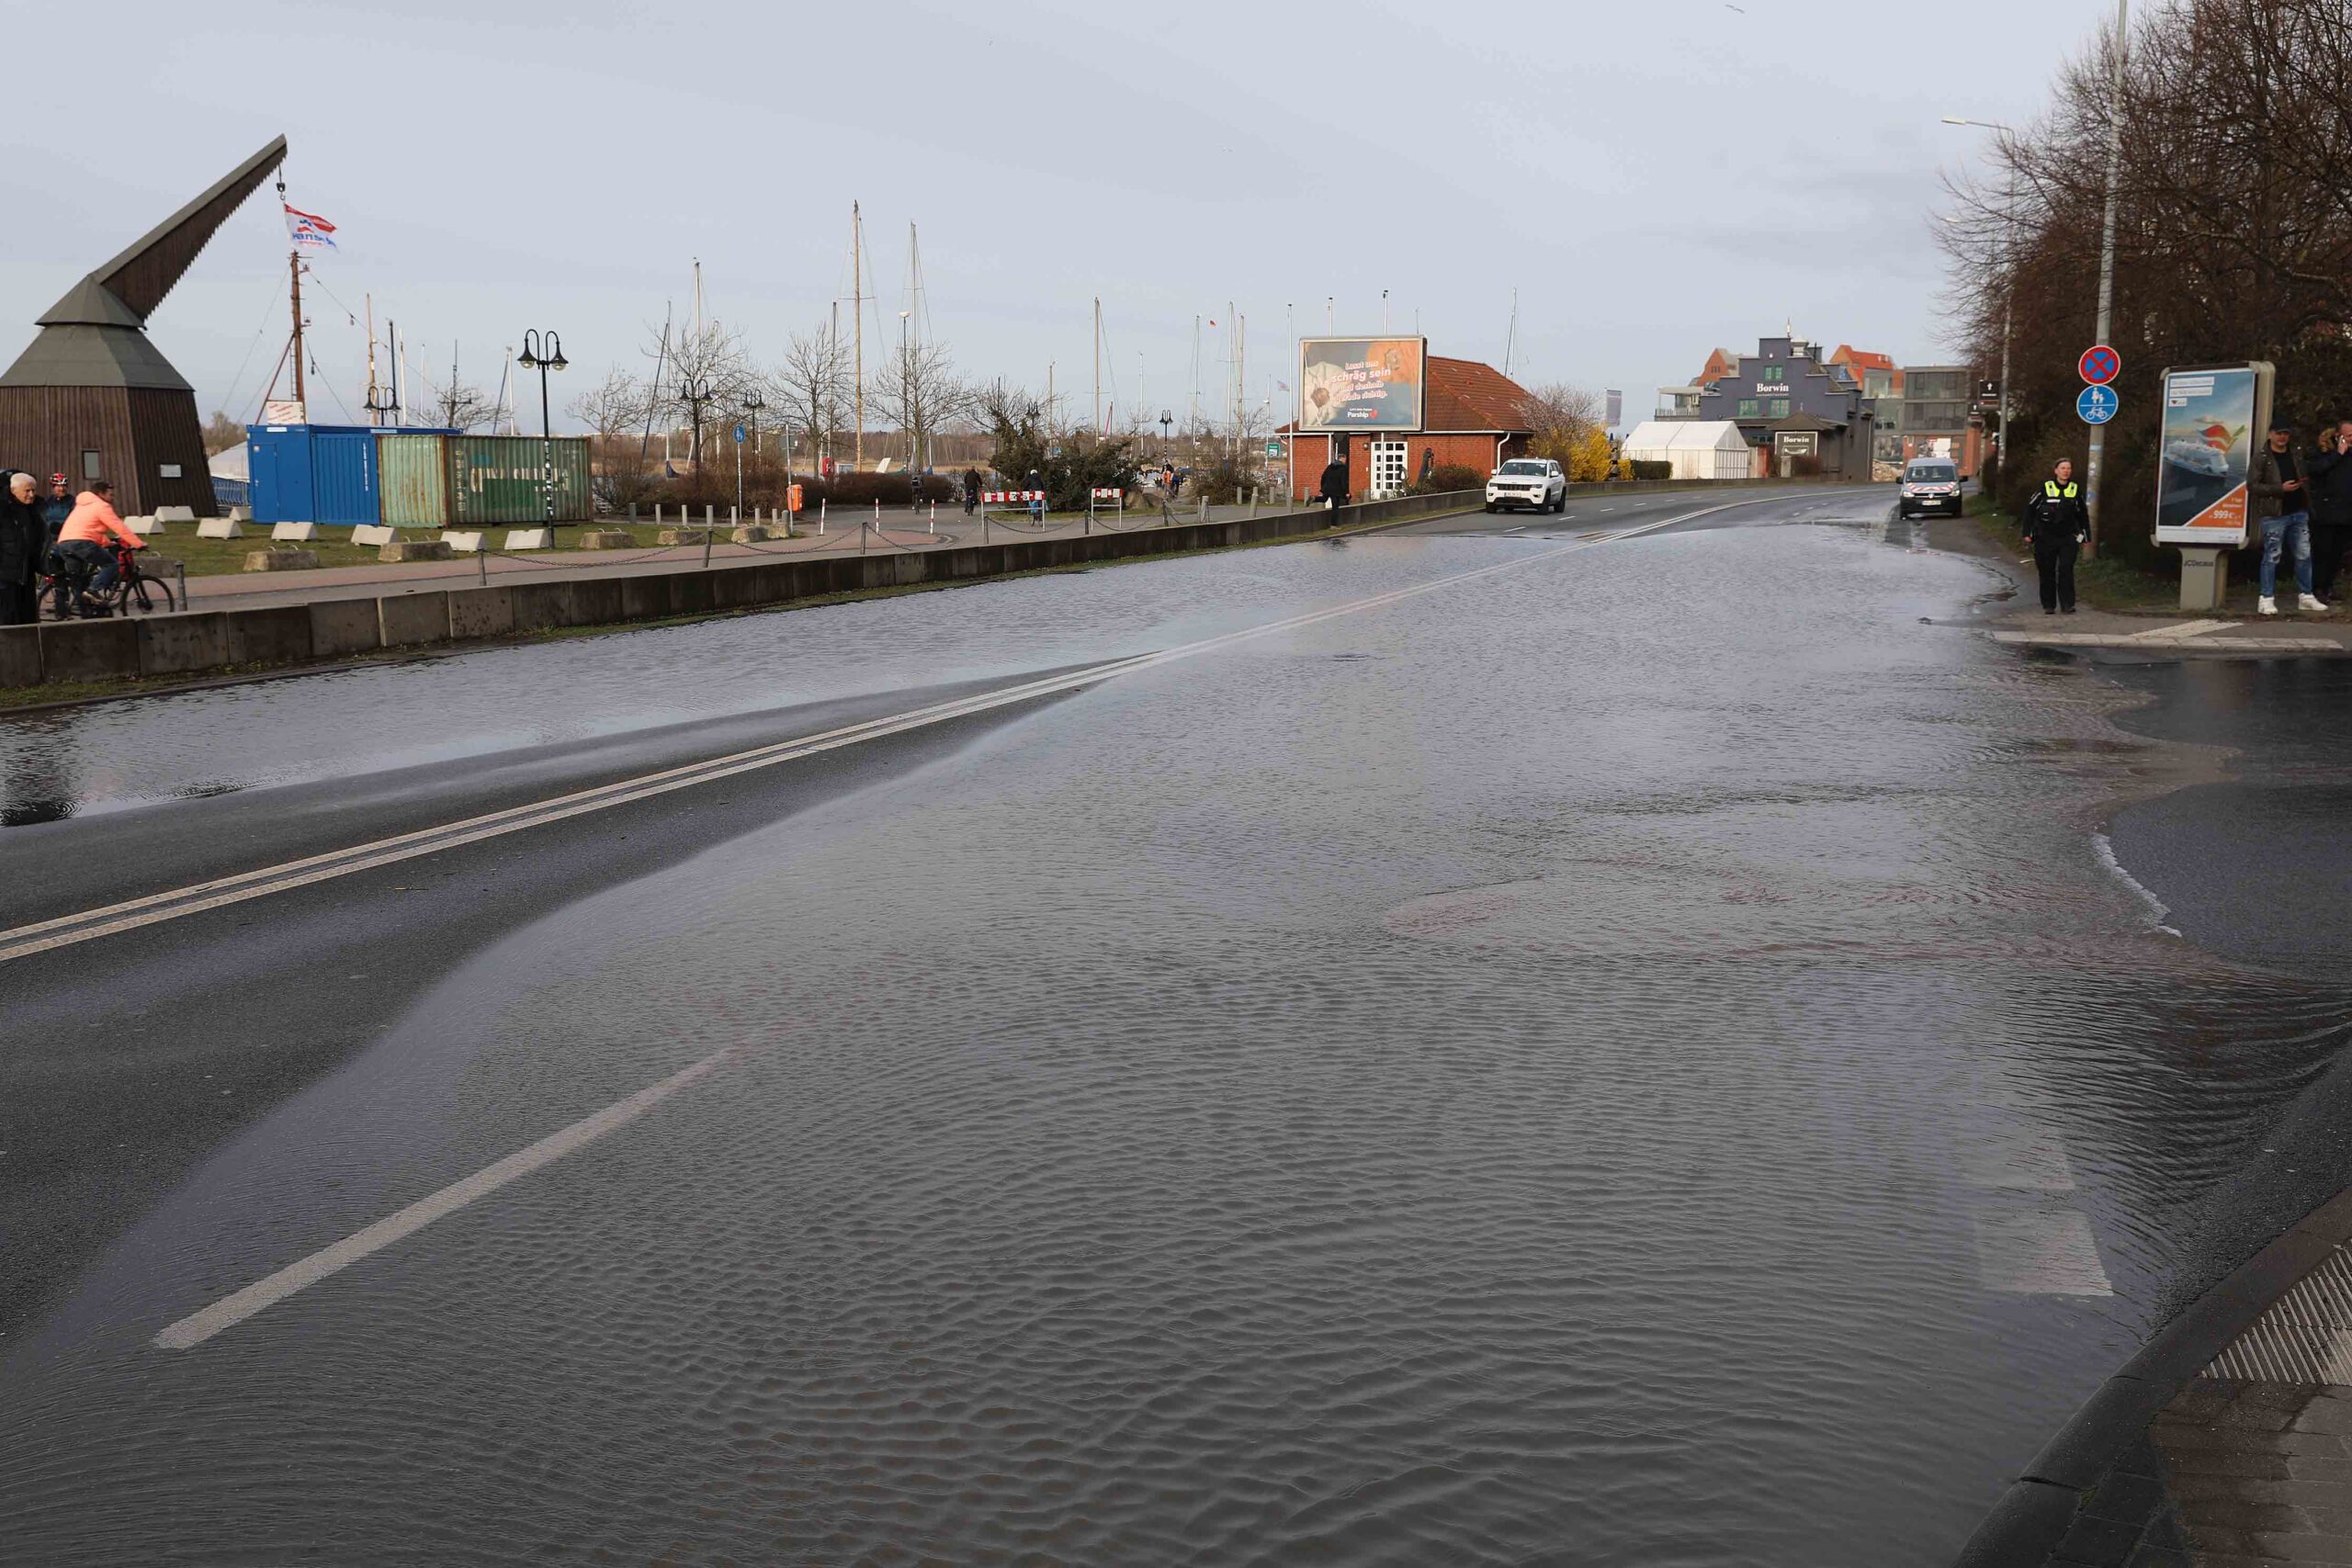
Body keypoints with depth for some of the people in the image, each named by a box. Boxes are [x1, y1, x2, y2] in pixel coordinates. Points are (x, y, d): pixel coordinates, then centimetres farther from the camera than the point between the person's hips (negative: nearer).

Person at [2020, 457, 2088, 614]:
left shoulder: (2076, 489, 5)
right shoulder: (2045, 487, -2)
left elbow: (2083, 514, 16)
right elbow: (2030, 508, 4)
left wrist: (2084, 535, 15)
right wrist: (2028, 532, 0)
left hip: (2068, 538, 1)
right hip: (2045, 538, -1)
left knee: (2066, 569, -10)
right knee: (2047, 572, 4)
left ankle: (2067, 604, -7)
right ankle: (2048, 605, 15)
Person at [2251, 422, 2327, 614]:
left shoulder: (2295, 455, 13)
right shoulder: (2261, 456, -6)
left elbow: (2304, 480, 21)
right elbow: (2252, 485, -11)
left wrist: (2307, 506, 10)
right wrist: (2281, 488, -18)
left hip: (2298, 512, 6)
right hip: (2274, 514, -6)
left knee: (2304, 555, 7)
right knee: (2272, 557, -3)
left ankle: (2306, 597, 15)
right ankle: (2267, 599, 4)